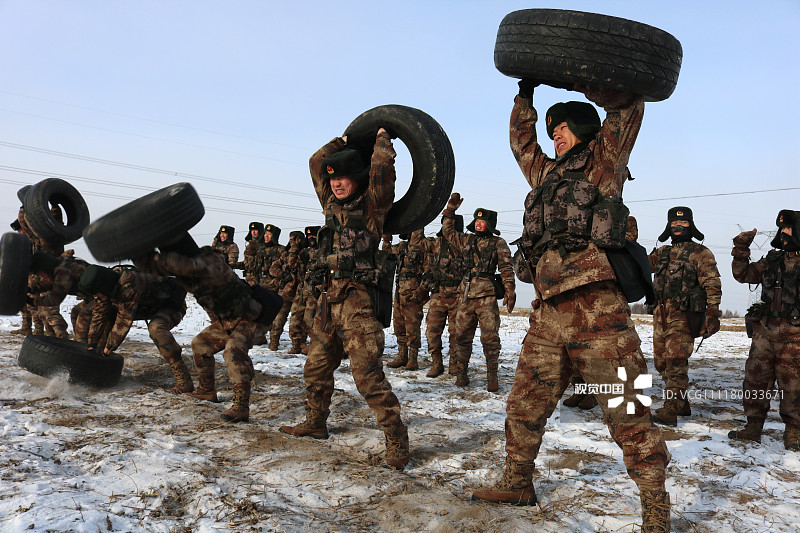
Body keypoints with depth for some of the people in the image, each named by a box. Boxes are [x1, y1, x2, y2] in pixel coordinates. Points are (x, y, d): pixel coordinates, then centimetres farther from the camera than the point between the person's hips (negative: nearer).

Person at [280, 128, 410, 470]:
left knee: (368, 375, -12)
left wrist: (381, 140, 1)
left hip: (358, 300, -7)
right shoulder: (333, 204, 16)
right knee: (316, 367, 16)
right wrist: (347, 140, 22)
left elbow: (381, 168, -17)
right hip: (328, 299, 7)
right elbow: (316, 162, 22)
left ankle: (397, 441, -4)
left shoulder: (372, 207, -3)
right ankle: (315, 423, 35)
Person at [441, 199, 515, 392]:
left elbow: (506, 268, 1)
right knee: (462, 336, 5)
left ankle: (492, 377, 3)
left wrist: (510, 290, -10)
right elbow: (447, 230, 32)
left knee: (490, 338, -7)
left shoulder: (498, 243, 7)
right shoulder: (466, 240, 19)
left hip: (487, 296, -4)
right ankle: (461, 374, 16)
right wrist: (451, 208, 24)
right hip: (465, 296, 4)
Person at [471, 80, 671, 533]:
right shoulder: (548, 174, 26)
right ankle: (517, 484, 30)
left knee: (628, 416, -4)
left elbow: (628, 104, 1)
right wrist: (526, 93, 36)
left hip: (597, 308, -7)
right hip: (549, 313, 7)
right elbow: (522, 141, 40)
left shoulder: (603, 162, 8)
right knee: (525, 405, 13)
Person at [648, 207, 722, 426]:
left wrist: (713, 314, -14)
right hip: (661, 314, 7)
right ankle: (682, 403, 25)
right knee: (661, 361, 10)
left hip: (684, 316, -6)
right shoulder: (662, 252, 18)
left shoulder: (701, 253, 1)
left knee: (675, 361, -15)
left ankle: (671, 411, -16)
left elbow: (712, 286, -4)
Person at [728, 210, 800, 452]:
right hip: (765, 333, 4)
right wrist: (741, 251, 5)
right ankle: (753, 427, 19)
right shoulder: (772, 260, 12)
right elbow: (744, 275, 16)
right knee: (755, 379, 7)